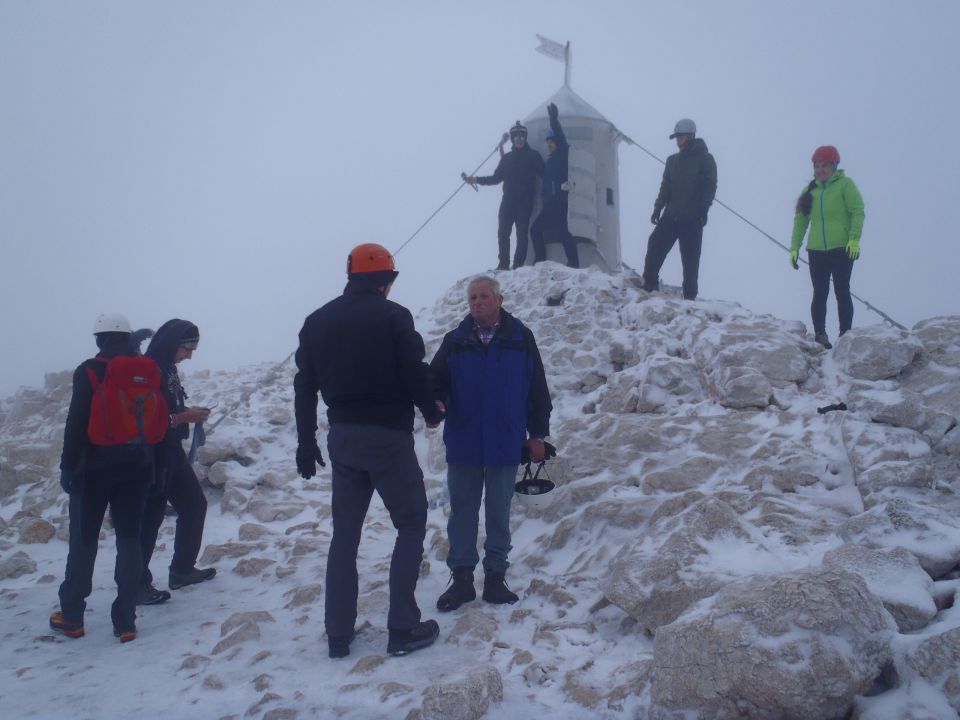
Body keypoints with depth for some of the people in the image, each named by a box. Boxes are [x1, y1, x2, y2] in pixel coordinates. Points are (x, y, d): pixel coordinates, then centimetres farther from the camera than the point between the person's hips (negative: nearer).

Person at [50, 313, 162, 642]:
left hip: (95, 466, -3)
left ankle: (72, 617, 18)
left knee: (83, 540, 9)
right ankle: (125, 621, 6)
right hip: (135, 467, 3)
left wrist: (68, 465, -4)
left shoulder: (89, 372, -8)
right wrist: (153, 463, 12)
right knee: (129, 538, 7)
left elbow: (76, 422, -11)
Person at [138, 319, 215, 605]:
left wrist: (190, 413, 3)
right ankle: (138, 585, 8)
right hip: (152, 456, -10)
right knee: (150, 517, -3)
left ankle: (182, 570, 27)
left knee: (194, 504, 15)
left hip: (172, 452, 10)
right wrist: (183, 417, -19)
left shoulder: (167, 368, 9)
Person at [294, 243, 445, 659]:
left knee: (345, 532, 14)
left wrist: (306, 442, 15)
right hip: (387, 436, -5)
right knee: (411, 524, 7)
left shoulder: (318, 321, 8)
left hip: (342, 436, 5)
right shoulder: (392, 315, -8)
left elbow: (304, 386, 9)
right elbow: (414, 373, -12)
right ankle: (402, 629, 4)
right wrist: (432, 411, 7)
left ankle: (338, 634, 16)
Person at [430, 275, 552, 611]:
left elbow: (537, 389, 3)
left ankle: (495, 577, 20)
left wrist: (537, 434, 3)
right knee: (462, 511, 8)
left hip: (505, 444, -1)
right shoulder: (455, 341, 3)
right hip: (463, 443, 1)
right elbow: (436, 381, 3)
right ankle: (461, 577, 18)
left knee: (498, 512, 9)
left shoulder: (520, 338, 0)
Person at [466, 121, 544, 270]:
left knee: (521, 233, -6)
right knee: (503, 232, -4)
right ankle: (503, 264, 1)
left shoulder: (533, 155, 7)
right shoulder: (507, 158, 16)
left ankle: (518, 265, -4)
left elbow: (544, 173, -1)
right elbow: (496, 178, 17)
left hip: (525, 200, -3)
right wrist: (477, 180, 9)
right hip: (508, 200, 3)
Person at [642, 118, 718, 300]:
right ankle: (649, 286, -1)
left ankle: (689, 297, 3)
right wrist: (658, 207, 2)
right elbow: (665, 187, 16)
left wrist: (701, 210, -18)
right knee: (655, 245, -7)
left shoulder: (705, 159, 1)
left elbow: (710, 187, -6)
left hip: (692, 219, -5)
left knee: (690, 259, -3)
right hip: (671, 216, 5)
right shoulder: (672, 160, 17)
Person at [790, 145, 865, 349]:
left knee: (842, 292, 2)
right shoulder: (810, 190, 11)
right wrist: (794, 247, 5)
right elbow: (800, 220, 12)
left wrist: (854, 239, -19)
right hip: (816, 252, 3)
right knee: (820, 294, 4)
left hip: (842, 250, -3)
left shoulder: (845, 184, -1)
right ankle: (820, 335, 11)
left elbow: (858, 212, -8)